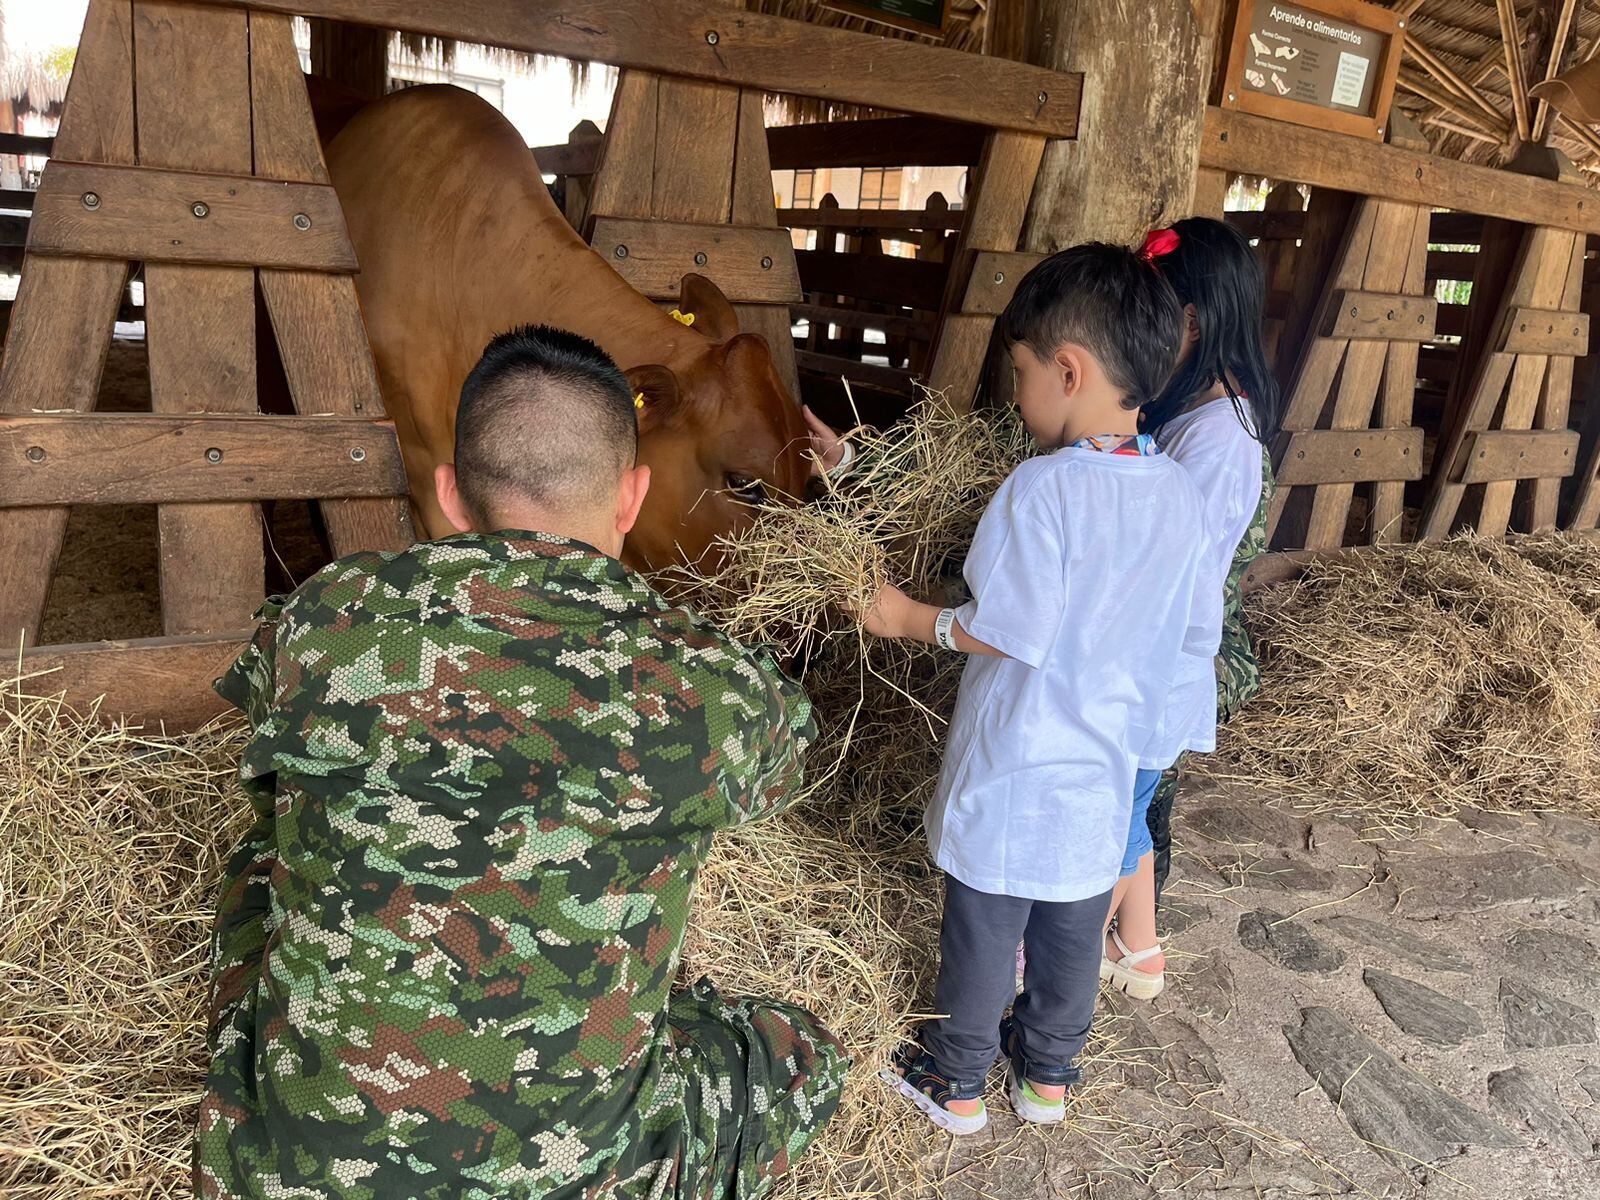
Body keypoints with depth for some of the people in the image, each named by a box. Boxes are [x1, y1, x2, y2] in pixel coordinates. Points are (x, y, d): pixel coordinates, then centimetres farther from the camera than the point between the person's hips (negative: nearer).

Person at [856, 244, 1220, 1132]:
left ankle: (956, 1082, 32)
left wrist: (910, 618, -9)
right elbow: (1199, 631, 3)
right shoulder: (1178, 493, -4)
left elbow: (1008, 631, -23)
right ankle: (1048, 1075, 41)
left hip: (1014, 769, -6)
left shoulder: (1043, 486, -23)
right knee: (1072, 931, 22)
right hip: (1102, 769, 6)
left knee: (983, 932, 13)